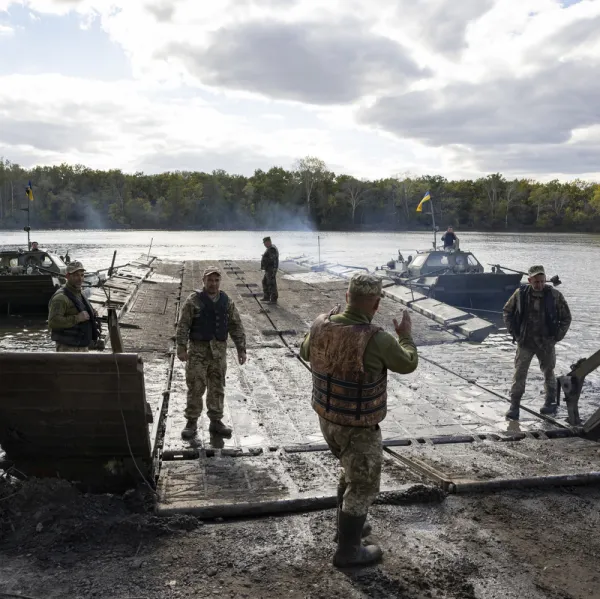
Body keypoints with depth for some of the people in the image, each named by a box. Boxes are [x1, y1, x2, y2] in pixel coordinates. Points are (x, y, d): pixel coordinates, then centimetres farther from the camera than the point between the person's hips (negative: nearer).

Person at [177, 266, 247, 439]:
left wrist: (241, 348, 3)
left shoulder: (226, 301, 5)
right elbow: (183, 325, -7)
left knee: (217, 388, 9)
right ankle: (191, 422, 11)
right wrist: (181, 348, -14)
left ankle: (216, 422, 20)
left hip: (219, 350, 3)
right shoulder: (194, 300, -5)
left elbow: (236, 326, 8)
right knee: (195, 387, -1)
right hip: (198, 349, -3)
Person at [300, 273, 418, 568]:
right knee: (363, 486, 14)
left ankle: (346, 528, 47)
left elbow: (306, 352, 12)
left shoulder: (322, 325, -12)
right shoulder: (377, 340, -29)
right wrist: (405, 335, 10)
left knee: (353, 472, 30)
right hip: (359, 428, -7)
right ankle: (348, 550, 29)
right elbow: (407, 364, -8)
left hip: (327, 419, 7)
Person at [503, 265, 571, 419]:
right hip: (524, 342, 0)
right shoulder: (520, 294, -7)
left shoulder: (554, 295, -8)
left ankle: (550, 402, 32)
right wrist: (513, 332, 1)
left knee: (548, 372, 15)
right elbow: (507, 311, 8)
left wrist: (557, 337, -3)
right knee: (519, 373, -4)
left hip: (546, 343, 0)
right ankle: (514, 405, 2)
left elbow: (566, 317, 3)